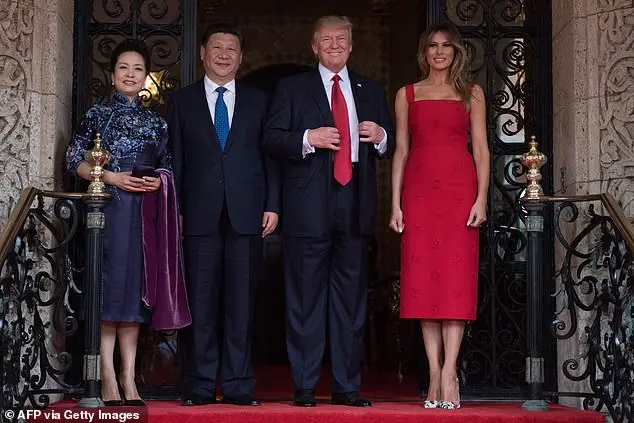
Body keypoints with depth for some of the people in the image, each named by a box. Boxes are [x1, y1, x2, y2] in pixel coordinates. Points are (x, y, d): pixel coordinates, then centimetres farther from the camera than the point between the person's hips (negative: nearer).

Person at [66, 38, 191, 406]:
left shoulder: (156, 122, 16)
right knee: (109, 285, -7)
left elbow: (168, 166, 18)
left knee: (136, 289, 2)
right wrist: (111, 177, -12)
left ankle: (128, 378, 5)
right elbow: (75, 159, 1)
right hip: (109, 207, -3)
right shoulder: (99, 114, 5)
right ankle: (108, 378, -4)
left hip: (146, 212, 4)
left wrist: (160, 180, -4)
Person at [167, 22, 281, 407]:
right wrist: (174, 210, 0)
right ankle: (200, 386, 5)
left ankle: (239, 386, 6)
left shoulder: (258, 101, 14)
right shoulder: (182, 101, 11)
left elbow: (270, 156, 10)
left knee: (241, 303, 1)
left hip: (246, 215, 1)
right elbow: (175, 160, 8)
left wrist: (272, 205, 1)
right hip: (200, 215, 0)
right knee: (200, 303, -1)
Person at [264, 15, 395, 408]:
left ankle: (347, 386, 12)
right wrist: (309, 138, -16)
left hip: (356, 208, 3)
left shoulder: (372, 91, 18)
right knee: (306, 299, -1)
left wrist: (381, 136, -5)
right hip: (309, 208, -3)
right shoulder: (292, 88, 8)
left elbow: (389, 147, 18)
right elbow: (272, 139, 0)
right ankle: (304, 386, 6)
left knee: (352, 299, 6)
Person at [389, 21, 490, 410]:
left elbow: (481, 148, 5)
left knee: (456, 278, -7)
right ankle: (436, 375, 1)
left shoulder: (471, 93, 11)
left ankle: (448, 373, -9)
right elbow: (401, 150, 11)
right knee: (423, 279, -3)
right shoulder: (407, 95, 14)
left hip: (459, 189, -1)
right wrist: (395, 203, 3)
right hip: (419, 191, 1)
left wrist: (481, 198, -7)